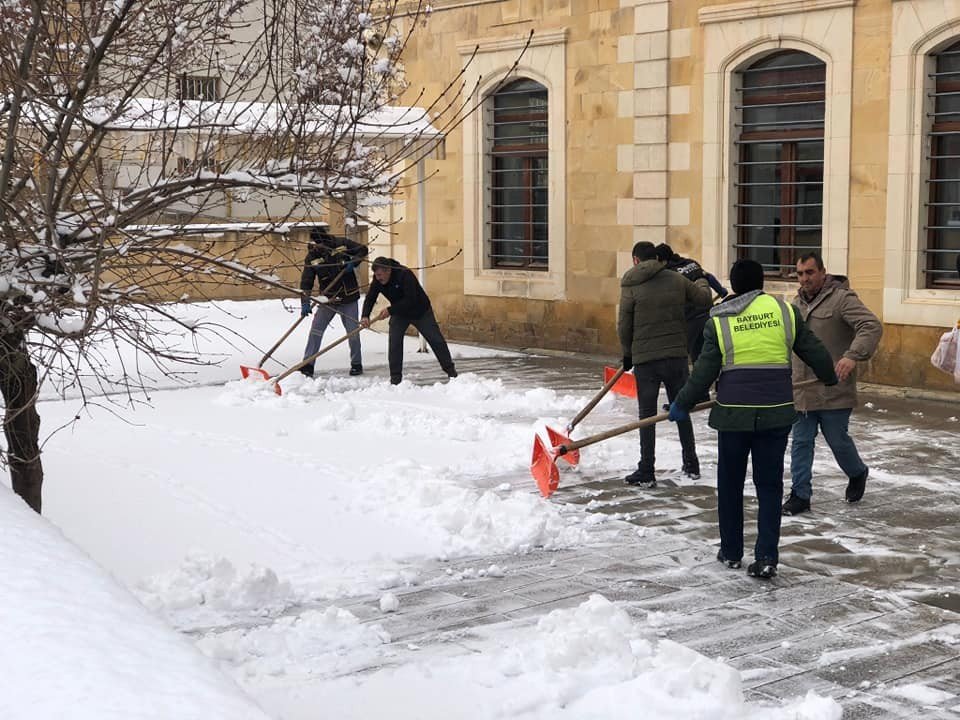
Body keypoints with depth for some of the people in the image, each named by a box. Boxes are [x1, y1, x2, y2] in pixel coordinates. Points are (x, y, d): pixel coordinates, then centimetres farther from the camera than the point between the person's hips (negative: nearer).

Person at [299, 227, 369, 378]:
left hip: (349, 298, -1)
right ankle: (308, 365, -1)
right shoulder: (311, 257, -8)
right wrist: (305, 303, -22)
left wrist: (353, 262, -16)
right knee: (316, 330, -7)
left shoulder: (342, 244, -10)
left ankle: (356, 364, 20)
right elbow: (306, 282, -12)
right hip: (328, 300, 1)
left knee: (353, 332, 3)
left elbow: (363, 249, 3)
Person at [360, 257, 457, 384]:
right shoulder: (377, 281, -16)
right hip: (399, 314, 4)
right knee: (394, 343, -11)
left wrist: (390, 310, -41)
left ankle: (450, 370, 19)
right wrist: (365, 316, -33)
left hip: (421, 311, -4)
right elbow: (370, 298, -14)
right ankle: (395, 378, -4)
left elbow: (410, 300, -38)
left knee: (436, 340, 3)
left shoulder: (405, 274, -34)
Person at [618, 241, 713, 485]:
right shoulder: (677, 280, 3)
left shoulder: (631, 286, -6)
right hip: (677, 355, 3)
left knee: (647, 414, 3)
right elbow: (705, 300, 14)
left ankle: (646, 472, 2)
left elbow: (624, 326, -4)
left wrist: (628, 353, 12)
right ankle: (691, 465, 23)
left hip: (645, 358, -3)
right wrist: (701, 282, 36)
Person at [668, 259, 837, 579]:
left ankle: (731, 552, 23)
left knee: (730, 484, 14)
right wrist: (829, 376, 28)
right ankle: (766, 557, 0)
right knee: (769, 485, 7)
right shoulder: (783, 310, 2)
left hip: (733, 413, -1)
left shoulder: (719, 320, -1)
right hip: (776, 413, 1)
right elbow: (813, 350, 9)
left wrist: (682, 404, 8)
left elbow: (705, 369, -3)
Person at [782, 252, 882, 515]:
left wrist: (852, 356, -34)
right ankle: (800, 495, 11)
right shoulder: (797, 303, 13)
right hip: (802, 391, 6)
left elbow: (872, 326, -21)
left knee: (838, 441, 7)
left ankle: (857, 473, 36)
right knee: (801, 443, 5)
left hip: (834, 391, -6)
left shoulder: (842, 298, -10)